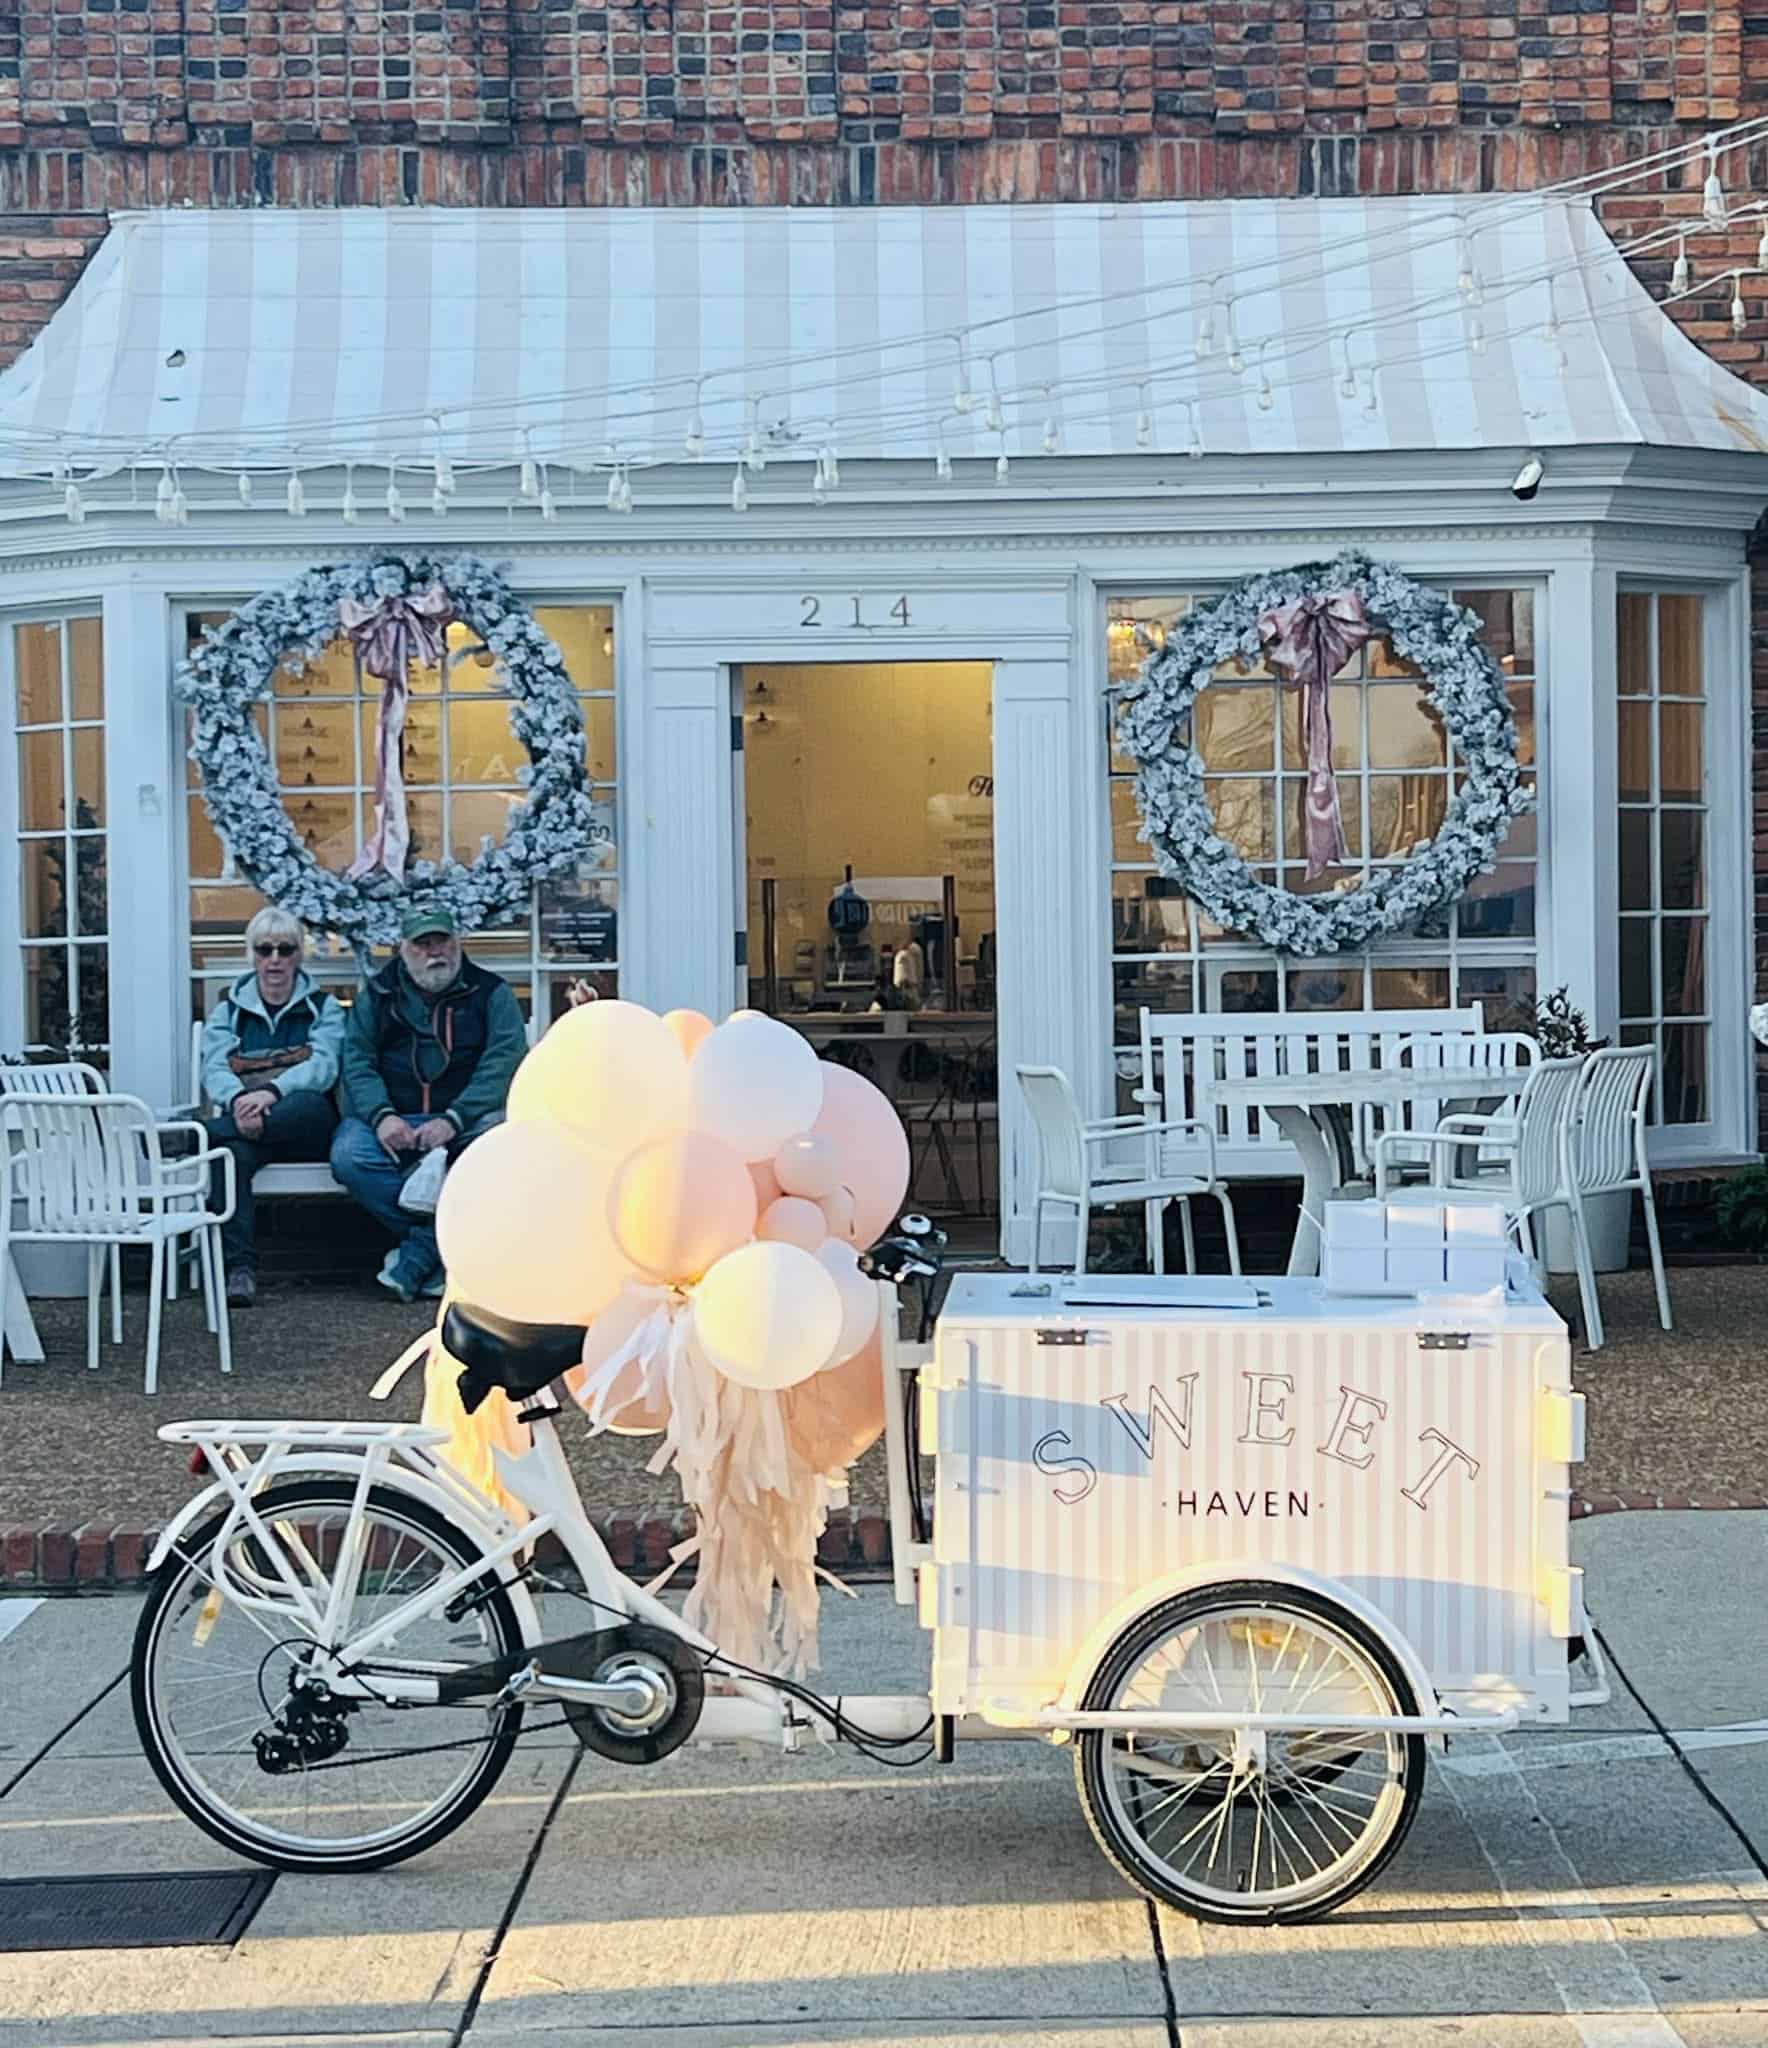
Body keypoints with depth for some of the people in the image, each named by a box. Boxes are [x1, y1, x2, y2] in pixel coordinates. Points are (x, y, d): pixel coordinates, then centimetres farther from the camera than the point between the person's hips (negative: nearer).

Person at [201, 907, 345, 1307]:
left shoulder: (322, 1007, 14)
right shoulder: (228, 1011, 19)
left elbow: (323, 1067, -5)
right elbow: (215, 1070, 1)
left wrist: (271, 1091, -26)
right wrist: (238, 1099, -25)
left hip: (305, 1125, -1)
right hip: (246, 1120, 1)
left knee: (308, 1102, -38)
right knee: (234, 1150, -36)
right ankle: (240, 1267, -44)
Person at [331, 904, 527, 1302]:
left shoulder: (491, 993, 8)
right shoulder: (375, 996, 13)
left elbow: (505, 1062, -6)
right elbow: (357, 1061, 3)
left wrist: (453, 1120, -20)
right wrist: (382, 1116, -18)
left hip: (466, 1119, -1)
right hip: (392, 1119, 1)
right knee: (349, 1155, -30)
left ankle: (419, 1252, -24)